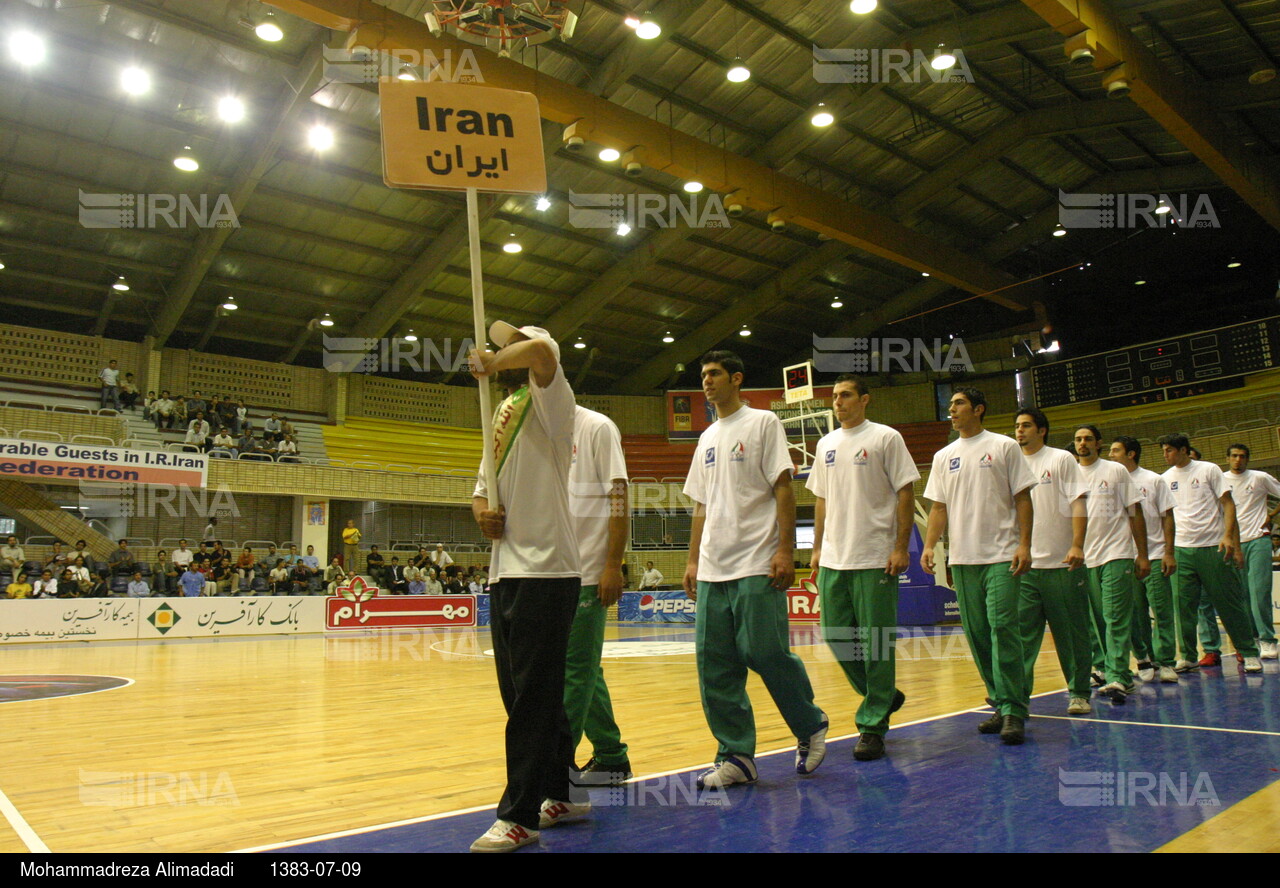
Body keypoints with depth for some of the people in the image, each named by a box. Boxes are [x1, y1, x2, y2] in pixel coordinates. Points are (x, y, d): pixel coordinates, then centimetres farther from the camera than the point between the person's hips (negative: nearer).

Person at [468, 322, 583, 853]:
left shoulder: (549, 402, -6)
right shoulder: (504, 411, 18)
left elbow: (541, 349, -29)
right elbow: (483, 484, 23)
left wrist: (492, 361, -12)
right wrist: (482, 512, 1)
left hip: (545, 572, -9)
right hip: (507, 570, 9)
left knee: (533, 699, -3)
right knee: (523, 694, 15)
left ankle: (519, 815, 7)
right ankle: (561, 795, 29)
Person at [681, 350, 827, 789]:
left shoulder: (762, 423, 1)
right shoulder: (707, 438, 20)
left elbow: (783, 488, -6)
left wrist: (785, 550, -15)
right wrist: (693, 561, 14)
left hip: (756, 566, -7)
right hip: (712, 571, 7)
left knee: (764, 652, -10)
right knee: (714, 665, 2)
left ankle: (811, 727, 15)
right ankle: (736, 757, 10)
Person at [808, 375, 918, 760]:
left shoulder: (886, 438, -2)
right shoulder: (826, 444, 15)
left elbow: (905, 493, -5)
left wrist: (901, 548, -12)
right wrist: (818, 549, 14)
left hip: (875, 559, -6)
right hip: (833, 559, 6)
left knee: (876, 641, -2)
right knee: (836, 636, 7)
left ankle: (872, 726, 8)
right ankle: (884, 696, 29)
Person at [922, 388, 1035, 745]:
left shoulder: (1004, 447, 3)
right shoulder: (944, 456, 15)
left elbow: (1023, 498, 0)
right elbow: (938, 506, 14)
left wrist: (1024, 545, -10)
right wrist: (929, 545, 0)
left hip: (1001, 555, -5)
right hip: (962, 558, 5)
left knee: (1003, 628, -13)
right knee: (976, 634, 7)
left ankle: (1013, 711, -8)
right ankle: (1000, 705, 18)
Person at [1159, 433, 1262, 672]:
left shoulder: (1209, 470, 1)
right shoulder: (1166, 478, 10)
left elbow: (1228, 503, -2)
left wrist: (1228, 536, -15)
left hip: (1214, 546, -3)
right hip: (1181, 548, 3)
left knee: (1229, 602, 1)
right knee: (1183, 605, 2)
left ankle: (1249, 652, 13)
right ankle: (1187, 656, 10)